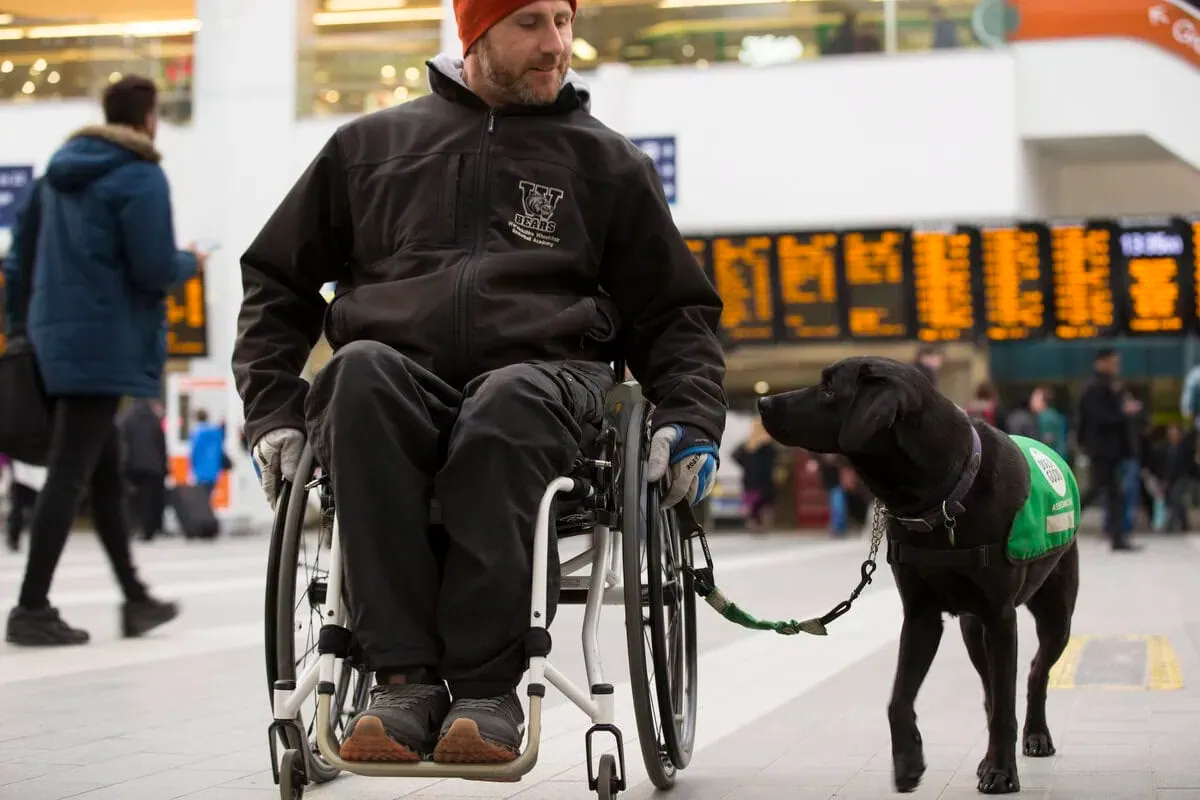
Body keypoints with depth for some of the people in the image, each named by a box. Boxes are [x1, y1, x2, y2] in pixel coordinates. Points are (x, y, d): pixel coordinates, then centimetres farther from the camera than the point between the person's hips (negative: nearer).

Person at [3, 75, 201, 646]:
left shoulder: (61, 168, 13)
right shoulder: (141, 176, -11)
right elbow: (154, 269, -17)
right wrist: (191, 263, 4)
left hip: (55, 334, 8)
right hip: (104, 343, -8)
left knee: (104, 471, 15)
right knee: (69, 476, -6)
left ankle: (136, 598, 24)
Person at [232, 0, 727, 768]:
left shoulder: (606, 160, 21)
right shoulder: (371, 145, 21)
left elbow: (676, 310, 22)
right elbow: (279, 278, 23)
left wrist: (691, 419, 4)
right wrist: (275, 409, 10)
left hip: (543, 373, -1)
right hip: (398, 368, 1)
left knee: (506, 405, -39)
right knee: (361, 371, -37)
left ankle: (487, 689, -35)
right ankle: (403, 676, -36)